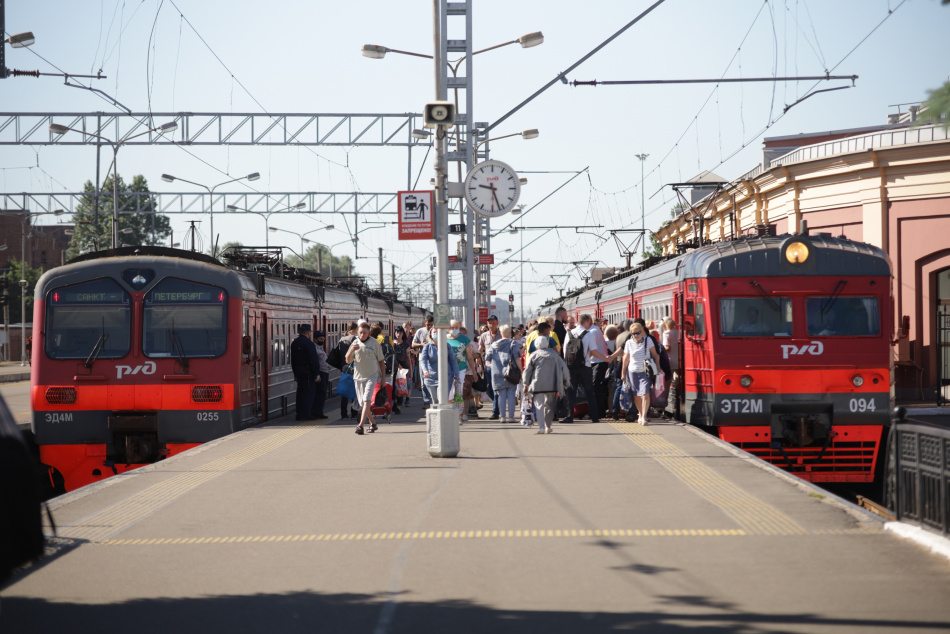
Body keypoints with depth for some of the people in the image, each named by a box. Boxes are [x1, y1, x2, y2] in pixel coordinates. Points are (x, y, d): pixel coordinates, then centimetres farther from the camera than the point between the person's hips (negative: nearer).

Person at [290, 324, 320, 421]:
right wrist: (316, 372, -10)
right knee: (308, 393, -3)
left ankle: (299, 414, 17)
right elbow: (314, 360, -16)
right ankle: (305, 415, -5)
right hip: (308, 372, -8)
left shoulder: (294, 343, 11)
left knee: (300, 392, 14)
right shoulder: (309, 343, -15)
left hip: (298, 372, 8)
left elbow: (292, 359, 16)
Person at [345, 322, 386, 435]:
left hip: (372, 376, -4)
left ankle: (360, 425, -26)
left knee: (366, 400, -18)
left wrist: (383, 377, 0)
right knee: (362, 403, 8)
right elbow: (348, 361, 4)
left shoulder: (374, 343, -2)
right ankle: (373, 423, 26)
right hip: (358, 376, 4)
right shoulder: (355, 343, 5)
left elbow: (381, 361, 4)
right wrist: (352, 351, -15)